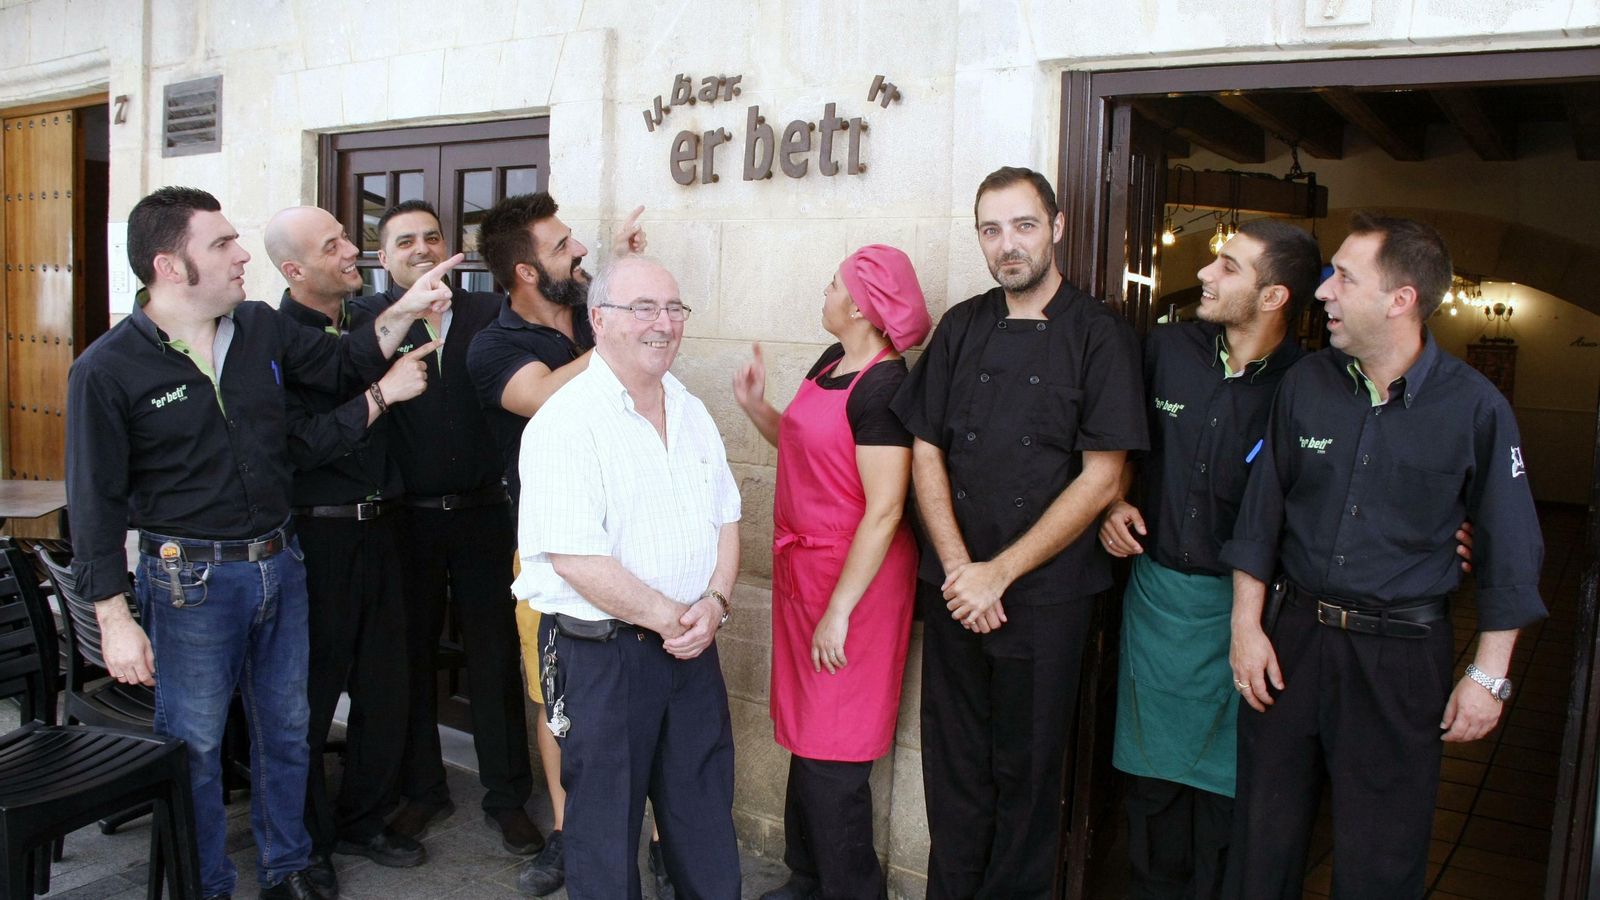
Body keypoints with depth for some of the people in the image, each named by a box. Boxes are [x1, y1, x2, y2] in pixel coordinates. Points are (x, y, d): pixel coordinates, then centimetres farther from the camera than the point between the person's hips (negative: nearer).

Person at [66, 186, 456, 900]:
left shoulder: (262, 329, 2)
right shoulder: (107, 371, -12)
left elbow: (342, 369, 15)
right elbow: (97, 505, -10)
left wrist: (403, 312, -1)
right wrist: (114, 618, -12)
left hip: (280, 566, 5)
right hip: (190, 583, -5)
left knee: (287, 732, 17)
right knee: (194, 748, 9)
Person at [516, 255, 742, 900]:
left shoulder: (692, 413, 8)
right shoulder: (566, 423, -15)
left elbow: (725, 518, 12)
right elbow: (576, 559, -21)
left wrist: (714, 602, -5)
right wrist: (670, 618, -15)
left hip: (692, 647, 6)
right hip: (600, 654, -6)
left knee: (705, 819, 17)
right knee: (606, 823, 11)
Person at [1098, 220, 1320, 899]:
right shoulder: (1166, 348, 0)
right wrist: (1112, 503, 0)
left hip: (1243, 603, -3)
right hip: (1156, 589, 3)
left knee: (1226, 778, 9)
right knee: (1152, 767, 14)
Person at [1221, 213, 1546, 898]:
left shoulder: (1474, 407, -8)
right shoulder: (1305, 384, 1)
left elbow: (1508, 550, -2)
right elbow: (1261, 511, 5)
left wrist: (1489, 673, -3)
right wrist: (1246, 624, 2)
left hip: (1402, 654, -2)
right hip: (1291, 634, 3)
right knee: (1263, 839, 13)